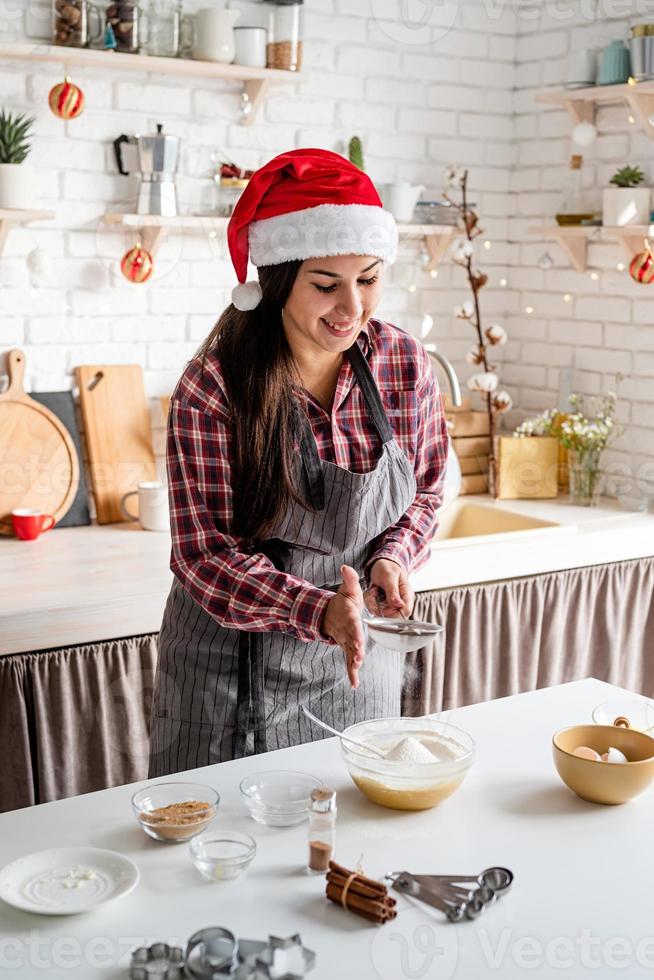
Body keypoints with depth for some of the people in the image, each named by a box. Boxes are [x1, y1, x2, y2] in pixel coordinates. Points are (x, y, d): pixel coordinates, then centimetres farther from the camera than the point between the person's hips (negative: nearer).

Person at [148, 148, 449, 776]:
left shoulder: (405, 364, -7)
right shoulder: (213, 387, -19)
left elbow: (425, 492, 7)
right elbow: (204, 553, -19)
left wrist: (391, 557, -14)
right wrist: (319, 610, -34)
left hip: (355, 662, 4)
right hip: (233, 667, -3)